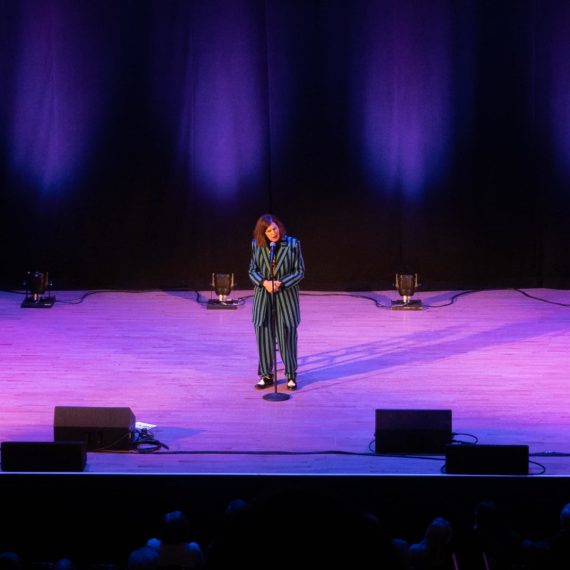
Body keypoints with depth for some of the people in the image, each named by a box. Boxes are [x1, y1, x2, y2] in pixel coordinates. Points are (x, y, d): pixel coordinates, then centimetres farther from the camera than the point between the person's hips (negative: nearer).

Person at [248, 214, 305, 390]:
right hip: (263, 296, 2)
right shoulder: (257, 245, 2)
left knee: (287, 336, 2)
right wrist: (264, 282, -14)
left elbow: (300, 271, -3)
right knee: (264, 336, 4)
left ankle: (291, 375, 14)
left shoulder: (292, 244, -5)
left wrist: (281, 283, -16)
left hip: (286, 297, -2)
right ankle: (266, 375, 15)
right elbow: (252, 270, 6)